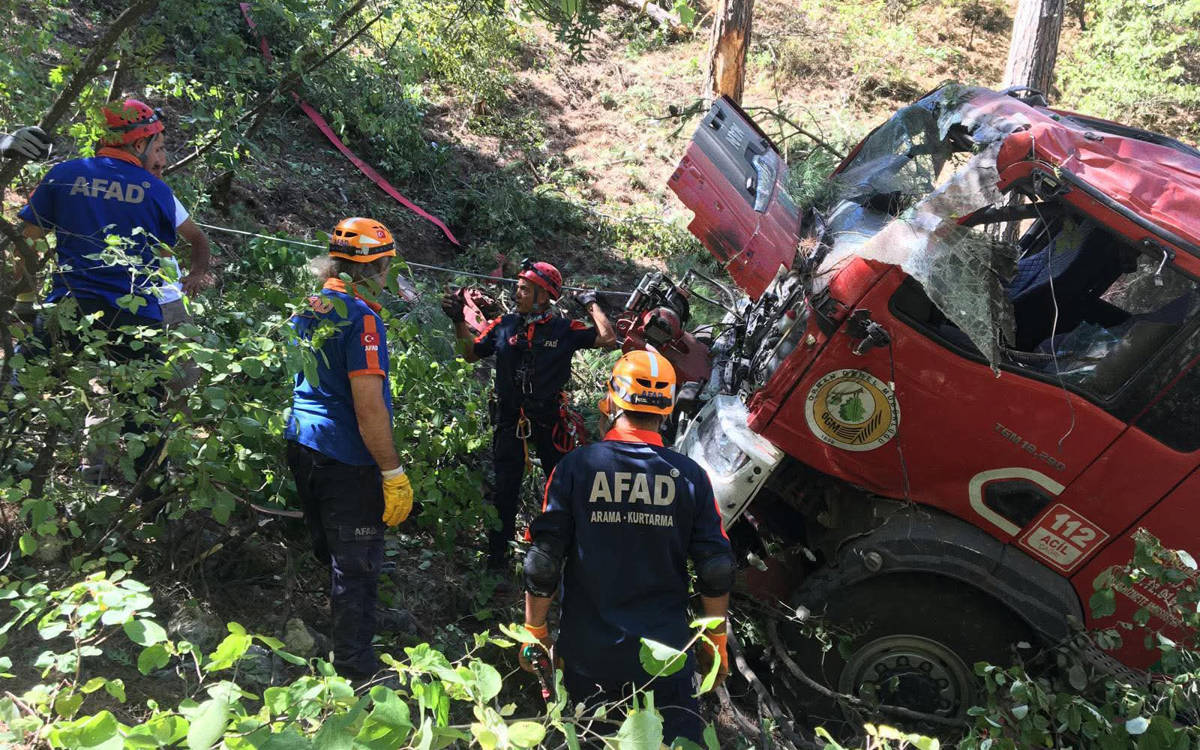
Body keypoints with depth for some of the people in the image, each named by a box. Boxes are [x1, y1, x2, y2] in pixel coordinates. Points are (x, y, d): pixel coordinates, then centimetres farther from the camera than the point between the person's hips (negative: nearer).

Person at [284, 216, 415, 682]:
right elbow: (368, 407, -23)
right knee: (357, 565, 3)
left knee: (326, 552, 24)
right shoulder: (361, 317, -19)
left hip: (302, 446, 9)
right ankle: (355, 669, 14)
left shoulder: (309, 309, 8)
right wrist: (394, 474, -18)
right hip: (347, 459, -9)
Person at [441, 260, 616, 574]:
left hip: (549, 419, -1)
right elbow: (471, 353, 12)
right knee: (505, 489, 7)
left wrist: (591, 304, -3)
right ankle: (497, 555, 18)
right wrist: (458, 320, 3)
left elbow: (607, 339, -11)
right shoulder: (504, 325, 3)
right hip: (509, 419, 1)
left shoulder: (565, 329, -4)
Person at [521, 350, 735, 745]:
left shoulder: (575, 467, -10)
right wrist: (716, 640, 11)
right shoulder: (689, 475, -6)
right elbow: (716, 569, -3)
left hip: (587, 653, 1)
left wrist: (535, 631, 5)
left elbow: (544, 561, -9)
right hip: (666, 653, 0)